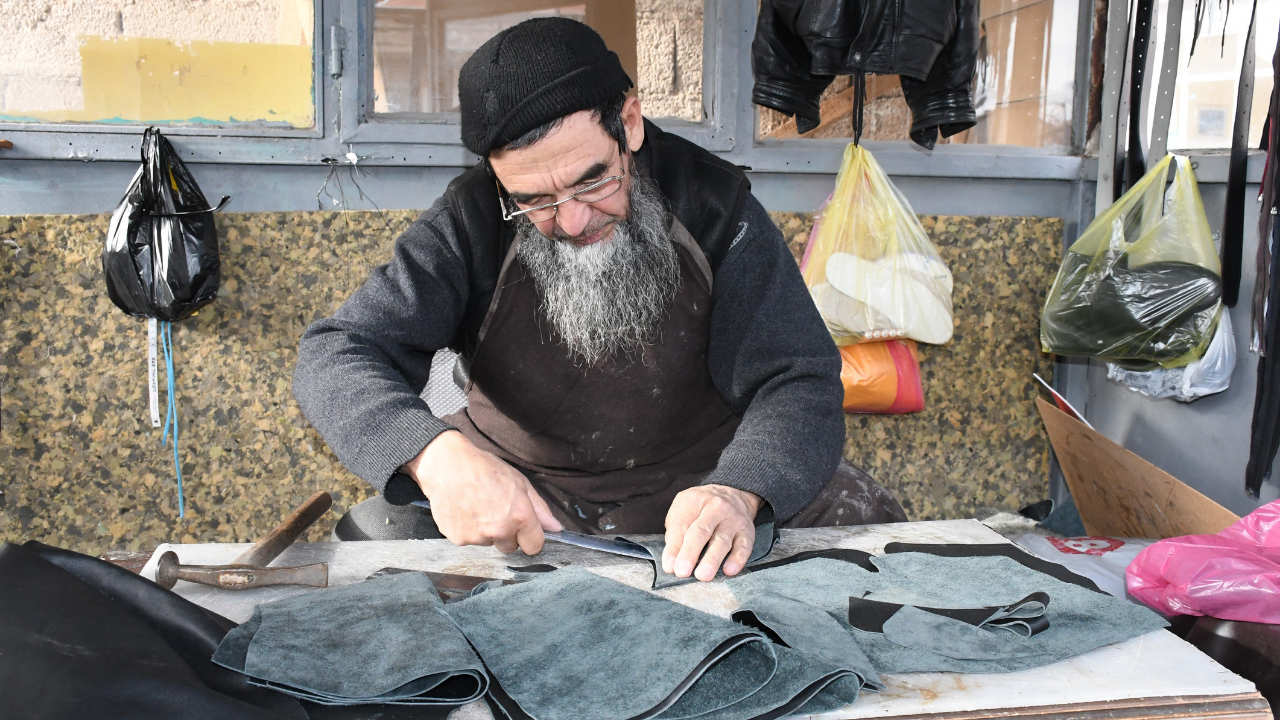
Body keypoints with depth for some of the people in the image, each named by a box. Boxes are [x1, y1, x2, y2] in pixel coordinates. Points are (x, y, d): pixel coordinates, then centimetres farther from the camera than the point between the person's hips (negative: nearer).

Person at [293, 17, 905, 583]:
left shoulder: (713, 205, -14)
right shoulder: (470, 223, -13)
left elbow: (797, 379, -15)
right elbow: (331, 357, -18)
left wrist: (739, 491, -37)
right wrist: (436, 454, -40)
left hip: (700, 473, 0)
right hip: (514, 484, 0)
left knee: (868, 521, -20)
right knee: (368, 539, -23)